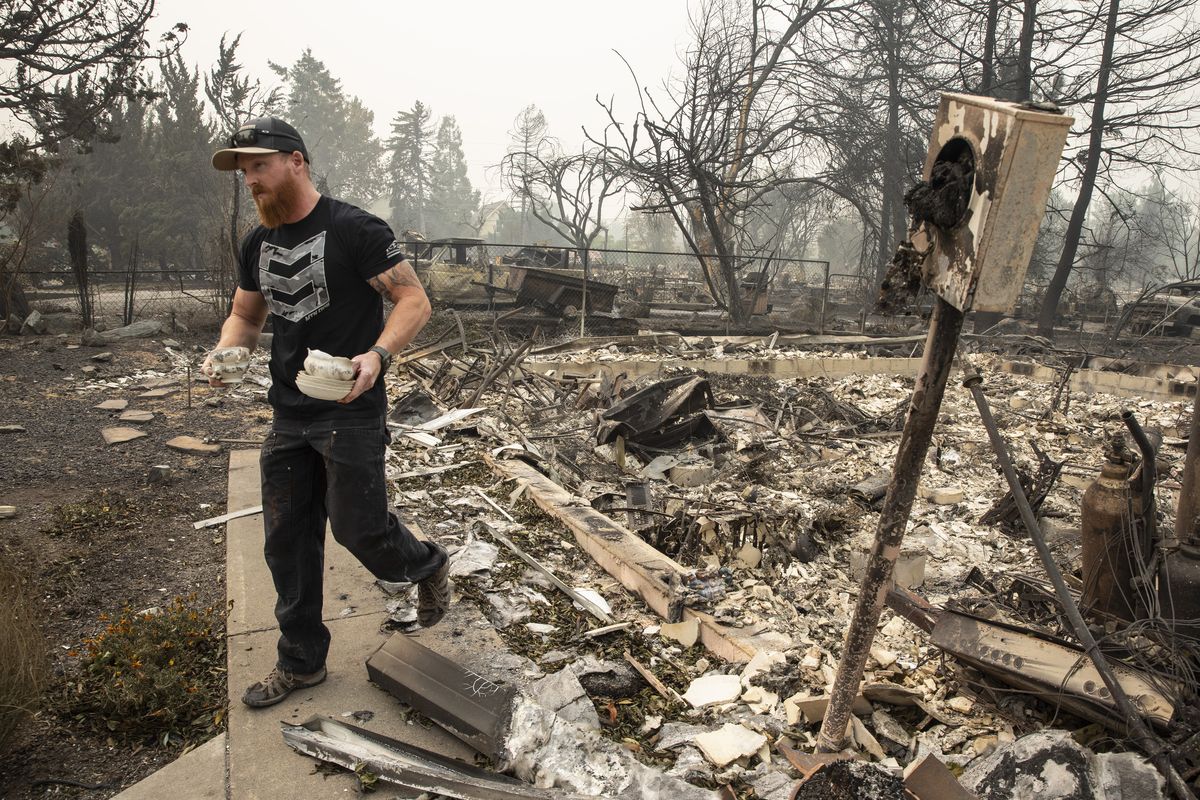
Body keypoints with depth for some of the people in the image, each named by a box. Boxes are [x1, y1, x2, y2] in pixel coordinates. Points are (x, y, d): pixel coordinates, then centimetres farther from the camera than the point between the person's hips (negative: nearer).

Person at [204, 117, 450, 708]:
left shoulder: (354, 230, -11)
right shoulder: (257, 244, 10)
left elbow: (414, 300, -13)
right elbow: (245, 316, 21)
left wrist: (377, 355, -30)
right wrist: (225, 353, -2)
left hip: (351, 413, -7)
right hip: (288, 418, 7)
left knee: (358, 527, -4)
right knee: (286, 541, 10)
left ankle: (427, 566, 30)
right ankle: (301, 662, 26)